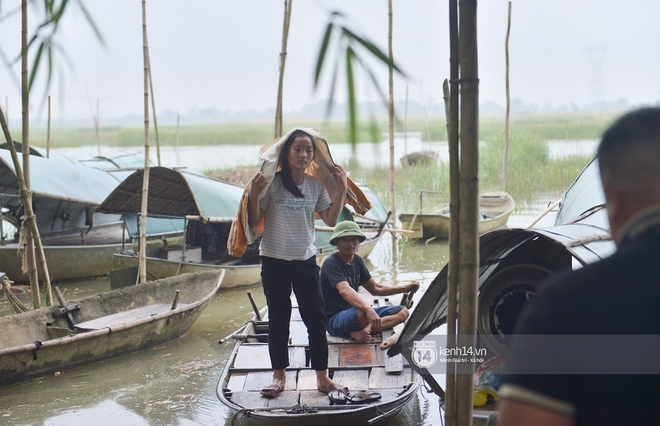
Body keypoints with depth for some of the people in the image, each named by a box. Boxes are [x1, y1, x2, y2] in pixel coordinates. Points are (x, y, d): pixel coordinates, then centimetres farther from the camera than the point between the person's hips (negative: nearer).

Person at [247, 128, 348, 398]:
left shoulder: (316, 185, 3)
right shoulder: (271, 183, -10)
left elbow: (330, 220, 4)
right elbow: (254, 222, -9)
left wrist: (341, 189, -1)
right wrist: (253, 194, -24)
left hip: (306, 260, 3)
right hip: (275, 261, -3)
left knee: (316, 318, 2)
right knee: (278, 320, 9)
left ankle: (322, 377, 11)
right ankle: (279, 376, 22)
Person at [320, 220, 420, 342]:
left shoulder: (357, 260, 11)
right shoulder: (331, 263, -16)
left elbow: (375, 288, 20)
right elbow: (344, 290, -34)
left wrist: (404, 288, 9)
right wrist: (368, 309, -49)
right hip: (334, 319, -10)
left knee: (402, 312, -6)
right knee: (362, 311, -43)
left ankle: (364, 330, -24)